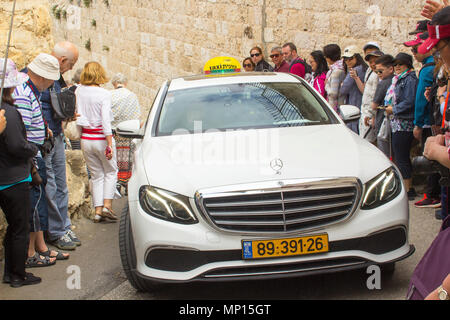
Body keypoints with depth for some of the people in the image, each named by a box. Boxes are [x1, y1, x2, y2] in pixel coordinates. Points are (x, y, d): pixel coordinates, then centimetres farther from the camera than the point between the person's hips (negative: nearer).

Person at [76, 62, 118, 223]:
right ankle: (107, 205, 2)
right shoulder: (104, 94, -13)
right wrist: (110, 144, -18)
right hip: (101, 138, -4)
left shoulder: (79, 91, -1)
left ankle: (98, 210, 9)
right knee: (111, 171, 14)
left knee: (96, 175, 13)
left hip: (86, 139, 4)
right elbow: (105, 120, -18)